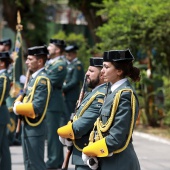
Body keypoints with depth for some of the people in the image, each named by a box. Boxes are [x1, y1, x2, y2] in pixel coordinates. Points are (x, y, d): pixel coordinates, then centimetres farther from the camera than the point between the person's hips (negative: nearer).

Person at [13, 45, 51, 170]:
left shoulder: (42, 80, -18)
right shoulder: (34, 77, 11)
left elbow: (37, 108, -25)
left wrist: (17, 108, -13)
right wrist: (19, 103, -2)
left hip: (35, 128, -10)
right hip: (28, 127, 10)